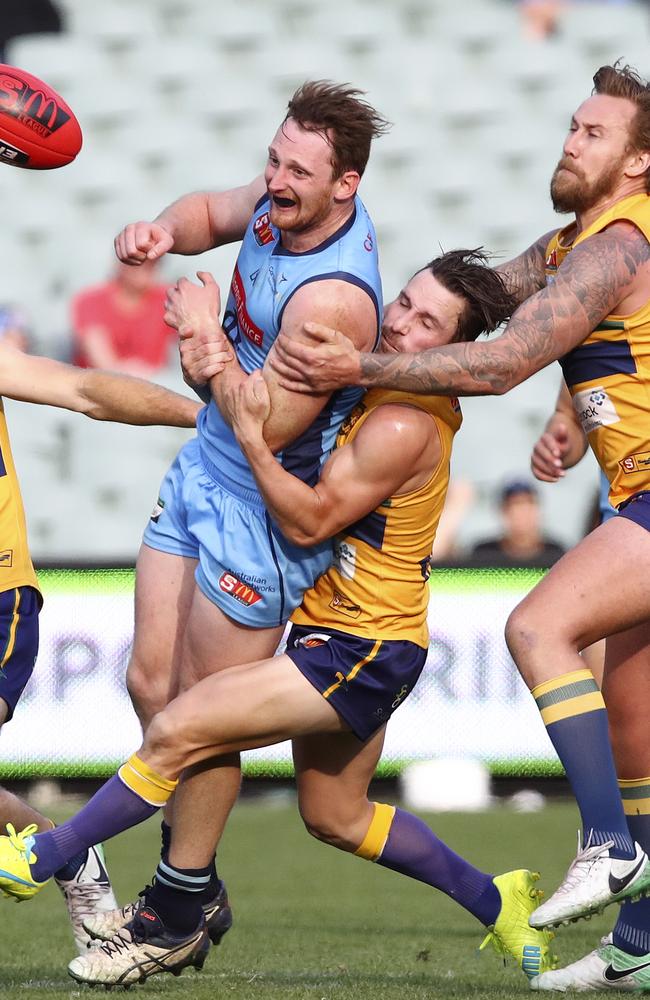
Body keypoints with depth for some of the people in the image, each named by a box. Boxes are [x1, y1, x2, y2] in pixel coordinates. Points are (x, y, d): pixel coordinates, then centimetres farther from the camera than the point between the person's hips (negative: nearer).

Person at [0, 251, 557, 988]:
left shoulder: (404, 426, -21)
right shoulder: (378, 390, 8)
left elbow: (309, 521, -21)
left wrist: (251, 437, -30)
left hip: (361, 654, -10)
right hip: (335, 637, 10)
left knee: (178, 730, -14)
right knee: (336, 819, 21)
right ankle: (495, 900, 32)